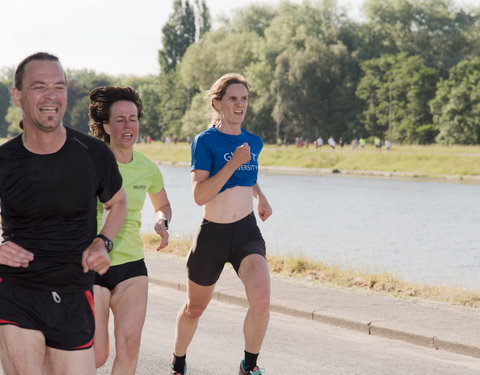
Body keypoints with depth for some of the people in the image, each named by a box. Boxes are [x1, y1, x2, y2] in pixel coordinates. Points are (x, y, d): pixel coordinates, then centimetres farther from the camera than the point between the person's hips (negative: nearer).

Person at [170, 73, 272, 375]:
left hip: (247, 231, 3)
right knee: (195, 308, 14)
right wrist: (233, 162, -24)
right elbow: (200, 195, -20)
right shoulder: (205, 141, -9)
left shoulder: (254, 142, 7)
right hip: (212, 235, -3)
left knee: (261, 301, -22)